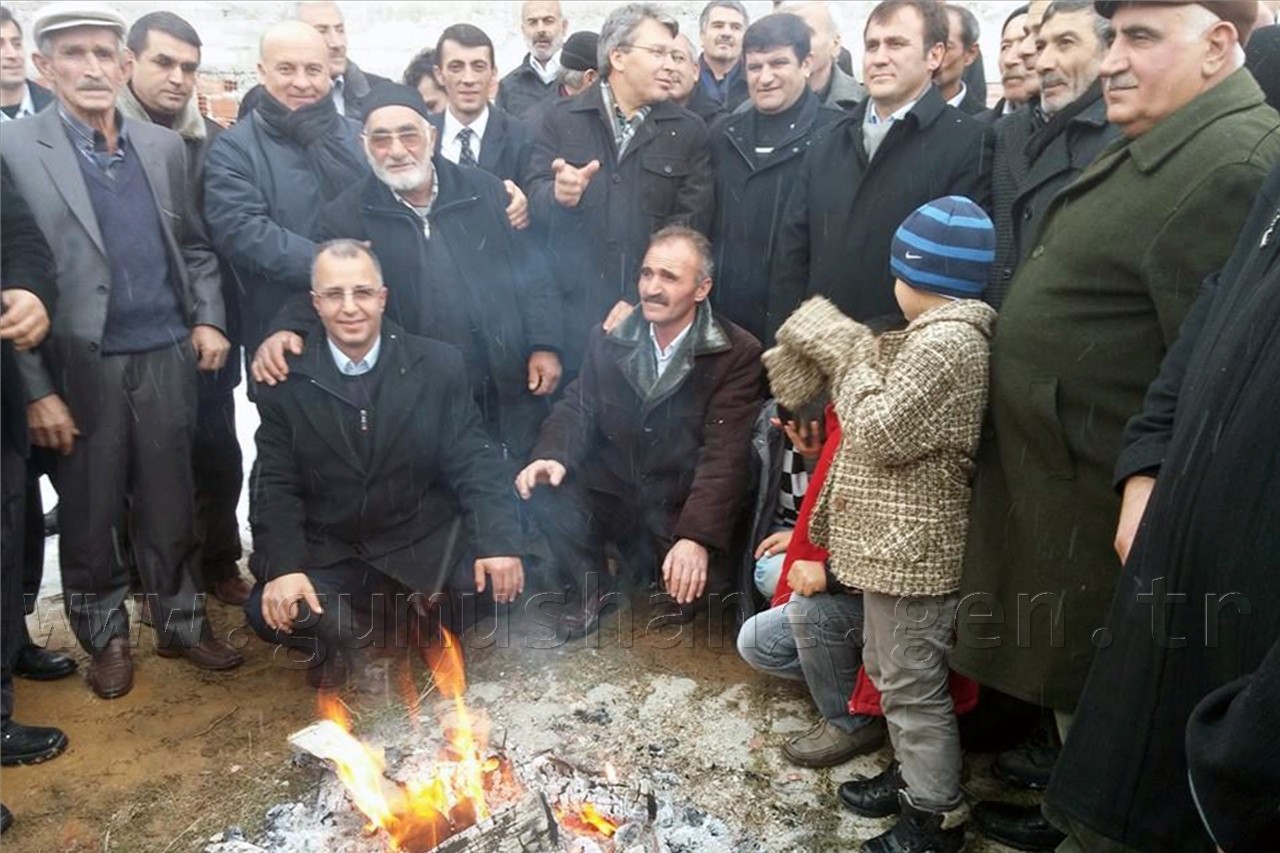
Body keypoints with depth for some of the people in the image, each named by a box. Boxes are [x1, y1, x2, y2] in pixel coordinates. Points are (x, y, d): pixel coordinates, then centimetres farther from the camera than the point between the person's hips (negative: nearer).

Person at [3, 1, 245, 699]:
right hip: (81, 367, -3)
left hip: (167, 356, 3)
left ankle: (180, 622, 30)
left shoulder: (164, 146, 7)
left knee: (169, 505, 13)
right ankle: (105, 637, 29)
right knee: (88, 513, 11)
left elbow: (194, 245, 16)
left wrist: (208, 318, 1)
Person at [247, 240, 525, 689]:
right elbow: (276, 485, -4)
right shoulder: (286, 380, -3)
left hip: (423, 544, 0)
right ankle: (334, 637, 12)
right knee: (271, 613, -24)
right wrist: (283, 566, -20)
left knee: (503, 579, -23)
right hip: (328, 553, 0)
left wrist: (498, 542, -21)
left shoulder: (439, 365, -4)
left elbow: (474, 462, -6)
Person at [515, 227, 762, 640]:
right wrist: (552, 454, -22)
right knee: (542, 490, -22)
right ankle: (588, 589, 3)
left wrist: (697, 536, -30)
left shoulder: (737, 354, -10)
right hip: (611, 494, 3)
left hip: (680, 510, -2)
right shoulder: (609, 337, 4)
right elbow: (578, 407, 2)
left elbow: (724, 452, -18)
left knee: (689, 585, -25)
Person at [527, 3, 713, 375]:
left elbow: (691, 222, -1)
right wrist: (558, 195, -24)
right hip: (573, 305, 0)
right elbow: (535, 200, 1)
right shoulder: (560, 118, 5)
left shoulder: (689, 131, 5)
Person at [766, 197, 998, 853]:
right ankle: (911, 777, 39)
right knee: (890, 671, 23)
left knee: (913, 684, 3)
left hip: (912, 548, -11)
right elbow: (894, 422, 16)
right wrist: (850, 354, 6)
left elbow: (880, 434, -22)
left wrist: (847, 358, -12)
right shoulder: (941, 335, 11)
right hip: (899, 540, 11)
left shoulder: (943, 343, -23)